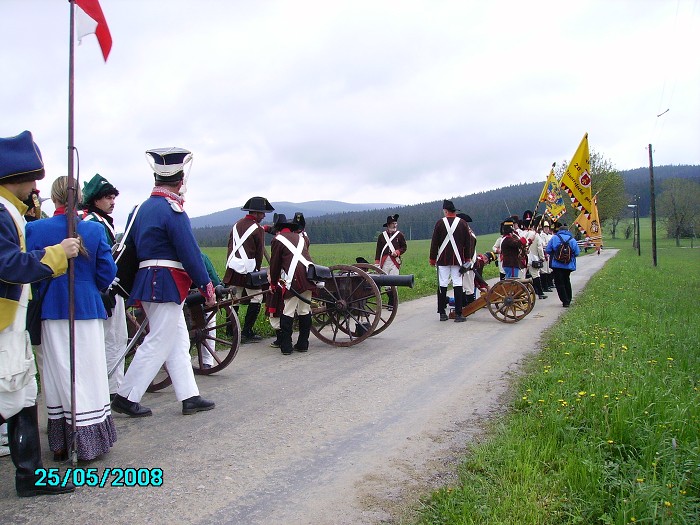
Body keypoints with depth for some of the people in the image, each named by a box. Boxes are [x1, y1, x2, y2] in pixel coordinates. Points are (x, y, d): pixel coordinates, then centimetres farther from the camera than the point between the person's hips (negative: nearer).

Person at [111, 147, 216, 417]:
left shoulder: (142, 209, 13)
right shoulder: (172, 210, -15)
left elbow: (131, 250, 16)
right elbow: (190, 252, -18)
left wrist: (131, 286, 23)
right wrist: (206, 286, -11)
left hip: (147, 281, 10)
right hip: (167, 285, -10)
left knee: (179, 342, 12)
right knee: (157, 344, -1)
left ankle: (189, 397, 16)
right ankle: (126, 398, 7)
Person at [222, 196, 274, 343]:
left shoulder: (237, 225, 11)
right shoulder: (258, 229, -8)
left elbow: (230, 246, 13)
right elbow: (260, 253, -5)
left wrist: (231, 264, 17)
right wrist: (257, 270, 9)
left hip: (233, 268, 7)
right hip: (248, 269, -7)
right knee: (256, 298, 2)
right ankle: (246, 332, 0)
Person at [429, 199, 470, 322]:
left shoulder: (440, 223, -3)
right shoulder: (462, 223, 2)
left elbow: (434, 242, -1)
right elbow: (467, 243, 6)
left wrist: (432, 258, 7)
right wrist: (467, 258, 15)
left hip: (443, 259, -1)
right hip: (458, 259, 1)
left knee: (442, 285, 5)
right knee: (457, 285, 1)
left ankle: (442, 313, 10)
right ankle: (458, 314, -2)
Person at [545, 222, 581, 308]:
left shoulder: (555, 238, -2)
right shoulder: (572, 239, 3)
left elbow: (548, 250, -4)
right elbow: (577, 253, -1)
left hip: (557, 264, -3)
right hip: (568, 265, 3)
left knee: (559, 283, 2)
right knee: (566, 281, 20)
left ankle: (565, 301, -4)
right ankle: (568, 300, 28)